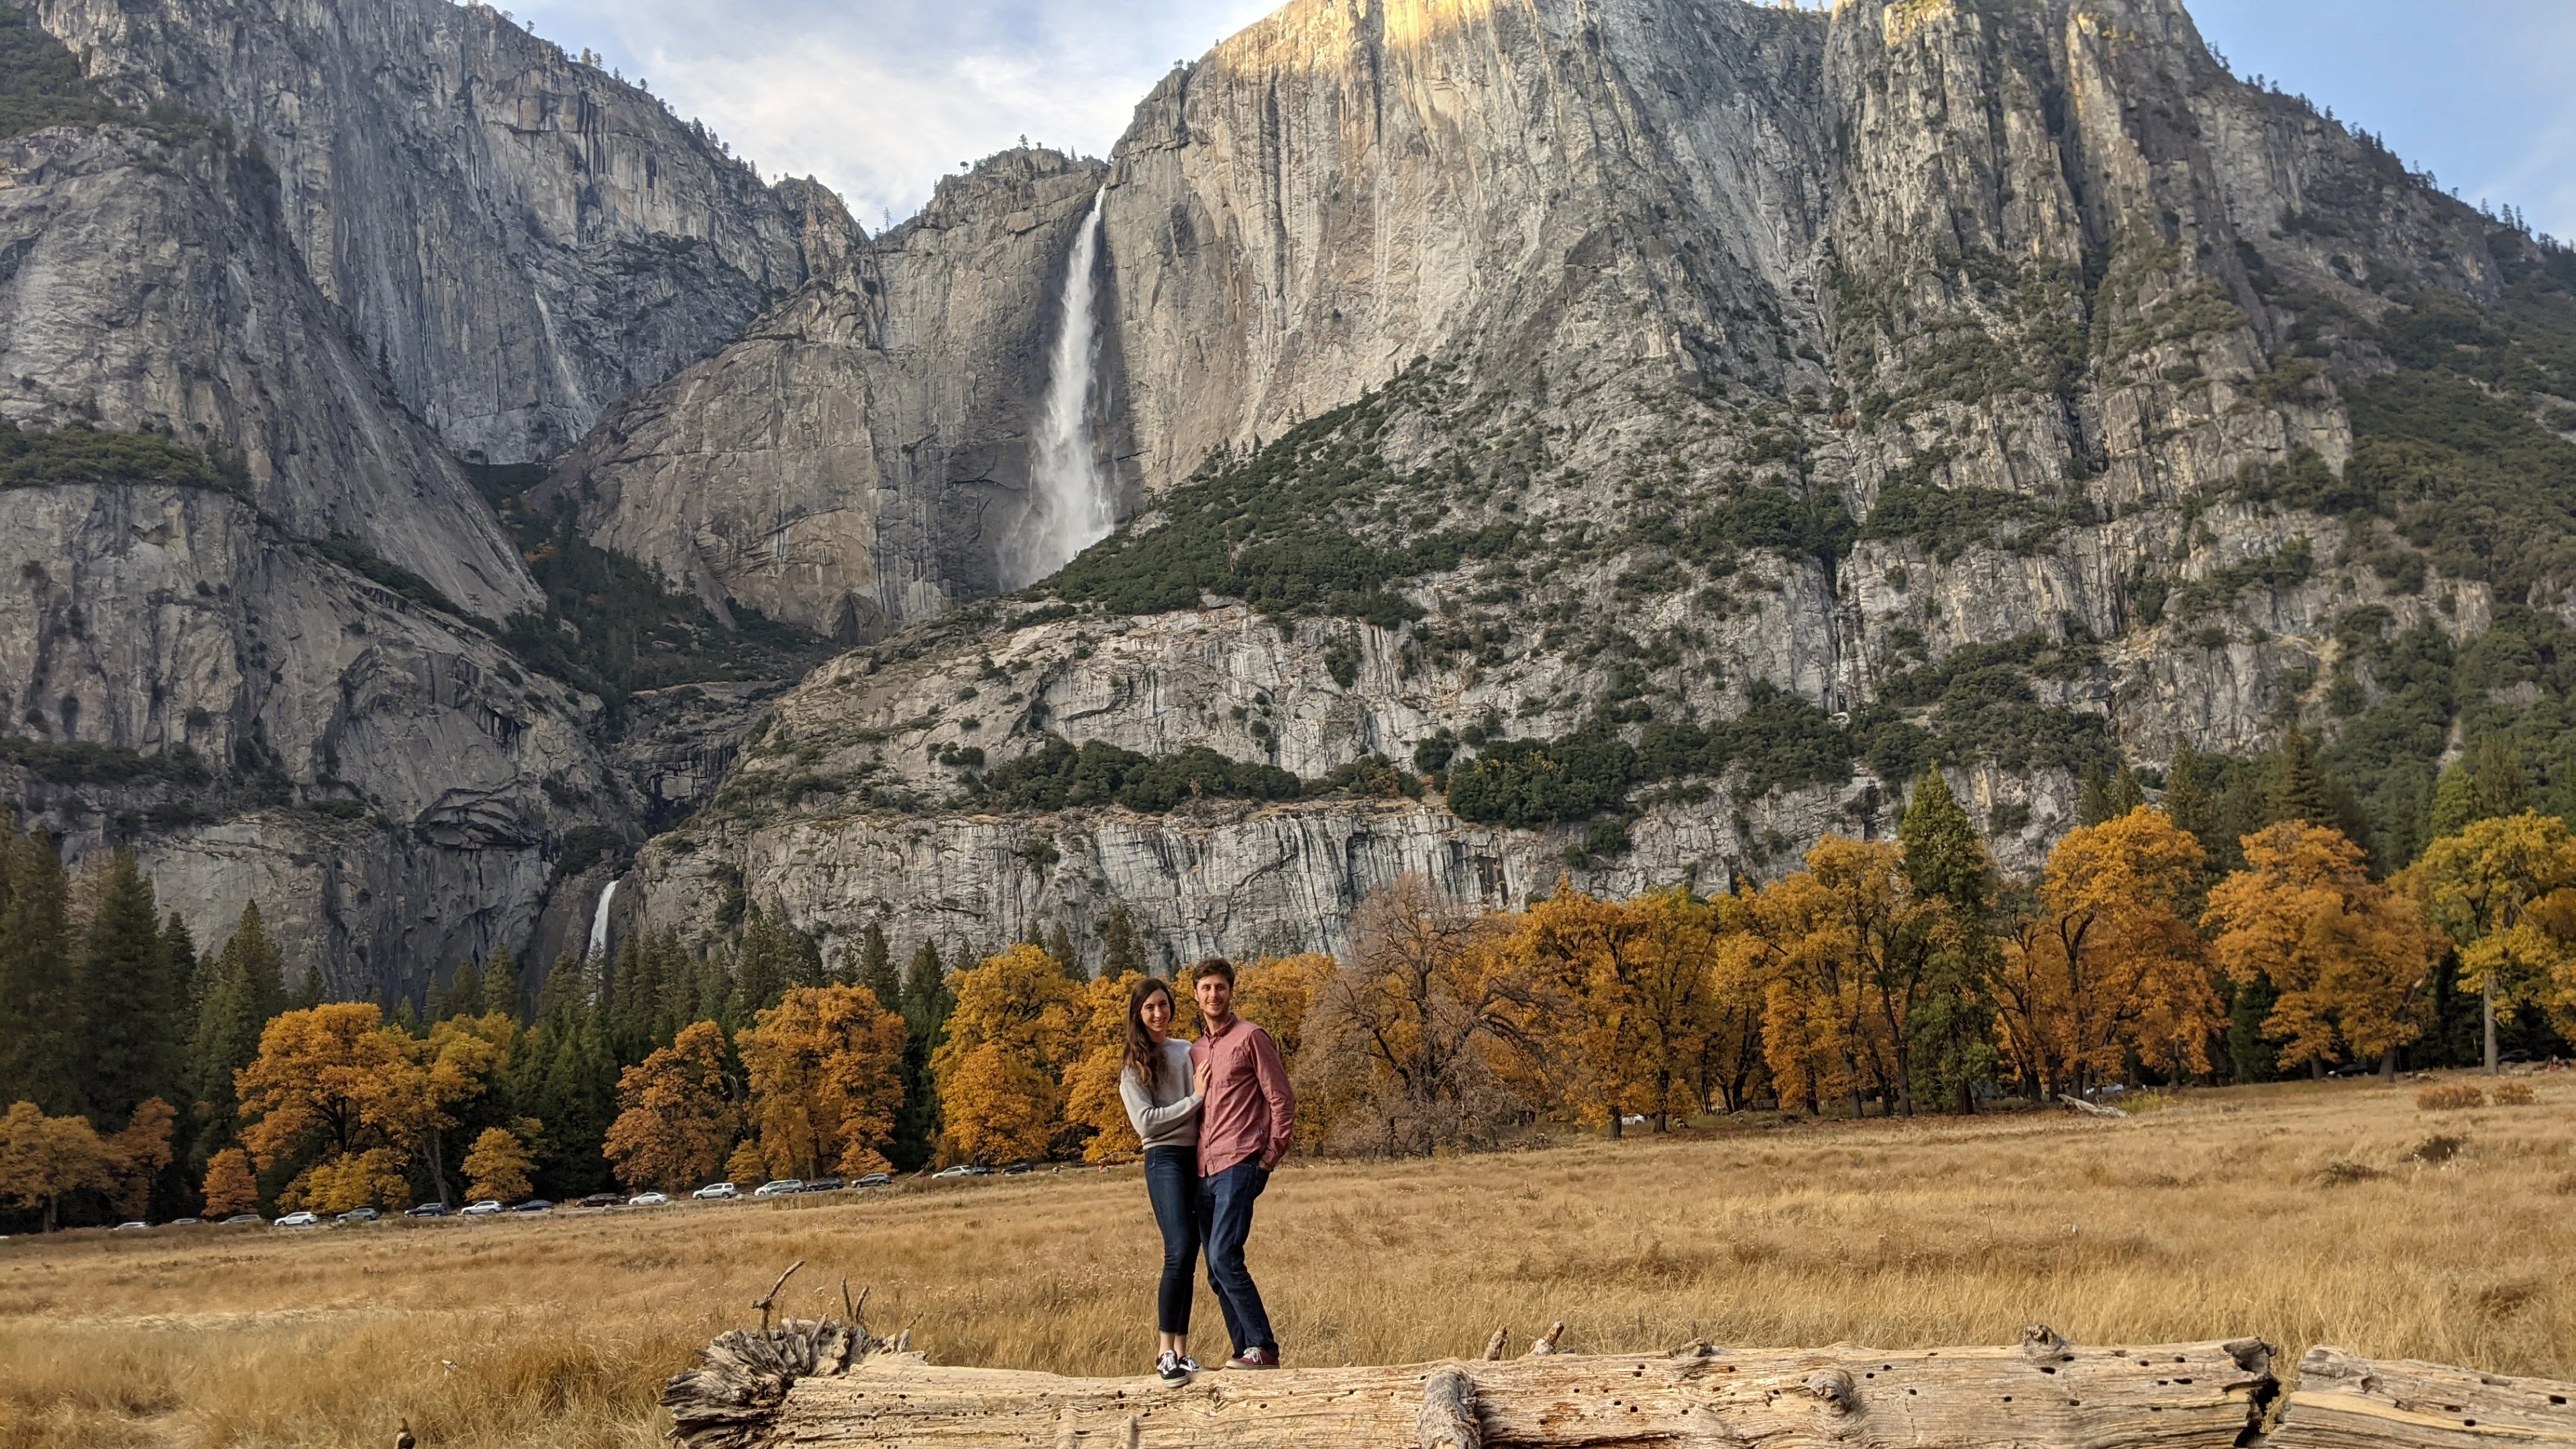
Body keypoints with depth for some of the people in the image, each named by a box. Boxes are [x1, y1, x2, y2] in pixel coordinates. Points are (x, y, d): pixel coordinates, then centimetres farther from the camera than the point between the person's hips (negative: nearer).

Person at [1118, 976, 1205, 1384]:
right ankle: (1165, 1351, -14)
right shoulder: (1134, 1066, 3)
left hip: (1199, 1157, 4)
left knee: (1188, 1258, 4)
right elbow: (1145, 1121, -6)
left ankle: (1181, 1350, 9)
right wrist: (1194, 1100, -9)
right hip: (1165, 1159, -4)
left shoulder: (1189, 1052, 14)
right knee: (1180, 1251, -18)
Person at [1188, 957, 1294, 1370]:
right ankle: (1246, 1353, 10)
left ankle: (1263, 1349, -14)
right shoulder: (1196, 1050, 19)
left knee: (1224, 1258, -18)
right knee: (1218, 1272, 5)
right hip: (1204, 1170, 8)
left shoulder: (1251, 1038, -2)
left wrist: (1269, 1159, -8)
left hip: (1239, 1166, -8)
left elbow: (1282, 1103, -4)